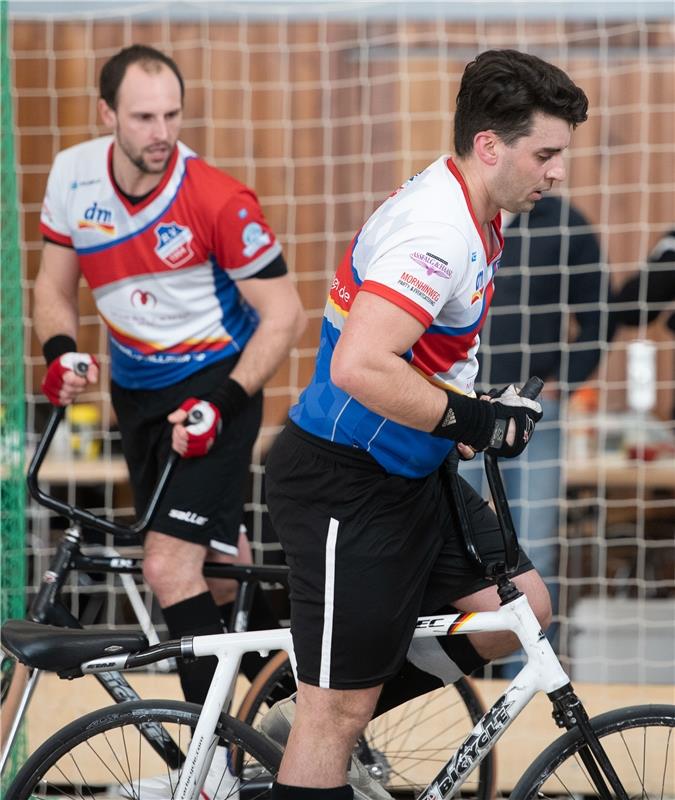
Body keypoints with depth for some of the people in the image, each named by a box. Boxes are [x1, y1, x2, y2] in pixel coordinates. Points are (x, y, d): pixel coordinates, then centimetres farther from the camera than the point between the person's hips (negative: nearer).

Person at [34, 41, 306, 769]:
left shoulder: (217, 200, -22)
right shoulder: (73, 176, -8)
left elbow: (284, 315, -16)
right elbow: (54, 285, 6)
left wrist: (222, 402, -25)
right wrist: (60, 350, -14)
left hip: (213, 386, -6)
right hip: (137, 389, 6)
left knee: (170, 567, -18)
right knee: (216, 564, 15)